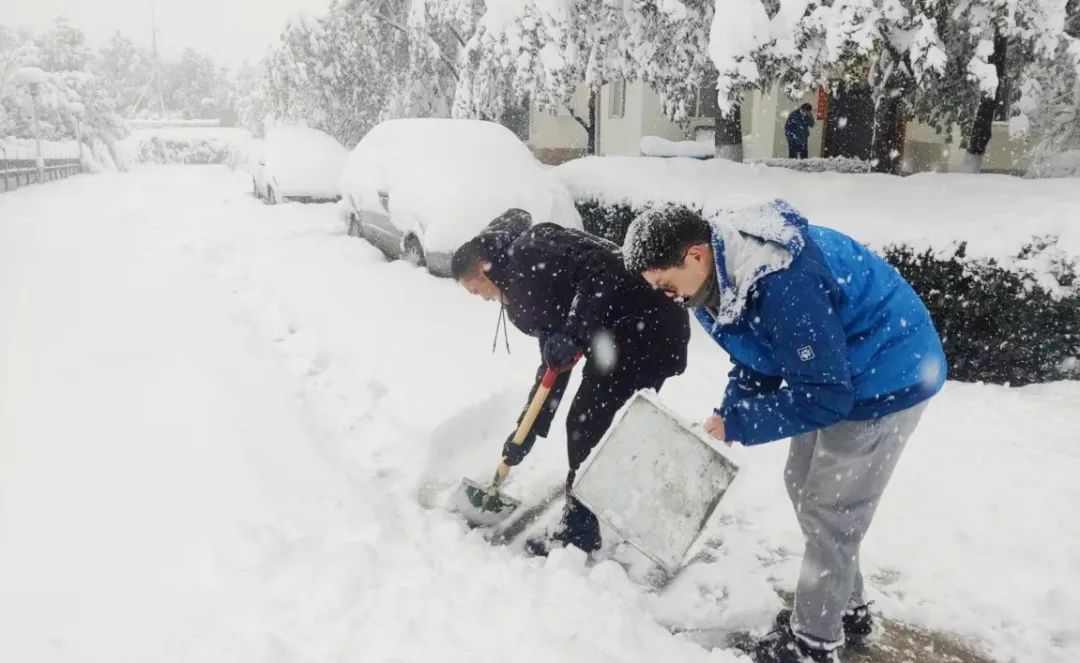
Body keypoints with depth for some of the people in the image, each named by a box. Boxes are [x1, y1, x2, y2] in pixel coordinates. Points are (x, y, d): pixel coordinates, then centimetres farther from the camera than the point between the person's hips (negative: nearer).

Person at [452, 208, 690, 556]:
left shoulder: (529, 254, -9)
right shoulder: (524, 277, 20)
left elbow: (601, 270, -24)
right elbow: (553, 363, 20)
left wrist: (572, 333, -28)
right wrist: (527, 431, 18)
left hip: (645, 328, -10)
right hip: (634, 331, 10)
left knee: (588, 426, -2)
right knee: (602, 426, 20)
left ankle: (579, 533, 12)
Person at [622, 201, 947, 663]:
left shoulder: (784, 285, -36)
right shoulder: (723, 274, -5)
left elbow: (823, 395, -31)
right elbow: (753, 360, 6)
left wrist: (738, 426, -24)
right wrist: (727, 414, -10)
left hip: (889, 377, -10)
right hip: (835, 375, 10)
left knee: (829, 513, -1)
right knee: (804, 487, 18)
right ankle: (846, 609, 36)